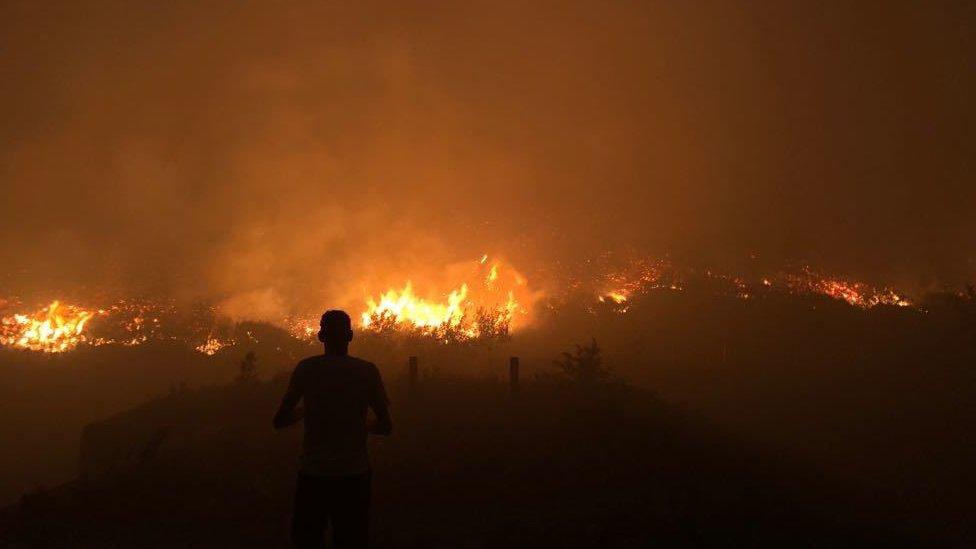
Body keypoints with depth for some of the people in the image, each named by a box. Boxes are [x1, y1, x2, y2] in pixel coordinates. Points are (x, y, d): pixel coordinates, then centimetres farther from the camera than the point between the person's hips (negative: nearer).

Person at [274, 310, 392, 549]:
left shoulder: (306, 368, -4)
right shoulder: (367, 371, -4)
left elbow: (280, 421, -1)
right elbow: (386, 426, -1)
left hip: (314, 474, 0)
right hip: (355, 474, 0)